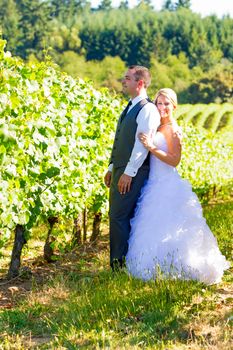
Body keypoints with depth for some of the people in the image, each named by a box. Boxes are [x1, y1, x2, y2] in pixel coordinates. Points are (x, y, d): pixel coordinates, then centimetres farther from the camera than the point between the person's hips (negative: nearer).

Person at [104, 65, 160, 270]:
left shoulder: (147, 109, -12)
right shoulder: (130, 107, 18)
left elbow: (142, 144, -18)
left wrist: (129, 173, -21)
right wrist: (112, 168, 19)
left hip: (133, 173, -9)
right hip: (120, 170, 9)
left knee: (119, 217, -10)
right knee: (117, 217, 11)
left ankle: (119, 264, -3)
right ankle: (119, 262, 18)